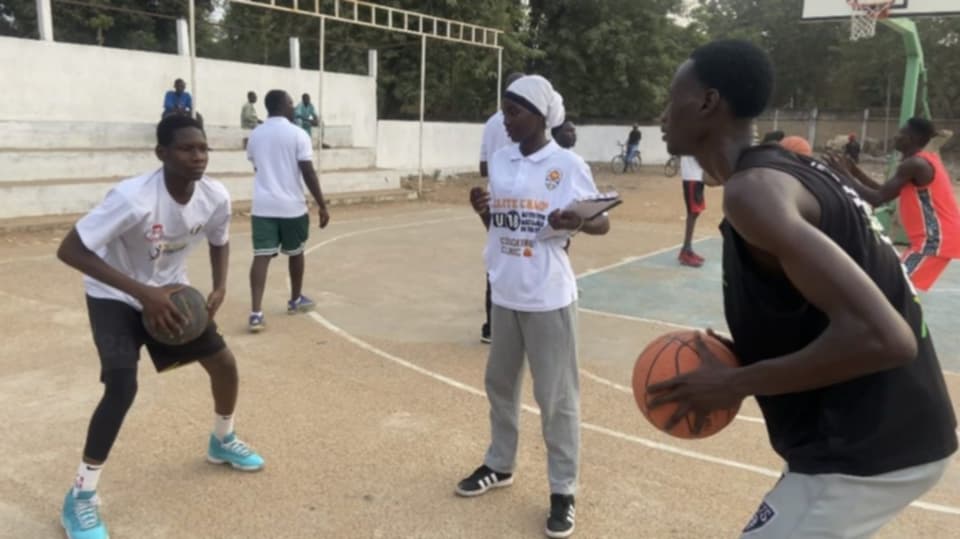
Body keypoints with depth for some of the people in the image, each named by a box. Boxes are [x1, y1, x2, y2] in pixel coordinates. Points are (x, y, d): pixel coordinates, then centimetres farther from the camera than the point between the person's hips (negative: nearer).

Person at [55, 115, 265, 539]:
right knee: (122, 387, -22)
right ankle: (81, 495, -1)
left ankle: (222, 441, 35)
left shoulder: (216, 197, -17)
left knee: (224, 362, 4)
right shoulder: (133, 198, -35)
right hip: (115, 297, -5)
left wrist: (220, 289, -13)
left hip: (170, 291, 6)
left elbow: (219, 241, 5)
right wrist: (142, 292, -40)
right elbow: (69, 250, -34)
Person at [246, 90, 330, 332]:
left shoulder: (255, 135, 9)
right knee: (295, 253, 17)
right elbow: (308, 172, -11)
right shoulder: (297, 134, -7)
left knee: (261, 256, -2)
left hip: (262, 205, 3)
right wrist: (322, 206, -6)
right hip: (292, 205, -3)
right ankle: (296, 300, 34)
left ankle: (256, 313, -14)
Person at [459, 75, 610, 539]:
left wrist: (575, 223, -25)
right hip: (505, 291, 6)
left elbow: (603, 223, -5)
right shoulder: (499, 161, 6)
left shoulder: (567, 164, -9)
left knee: (556, 396, 3)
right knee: (500, 383, 18)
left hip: (548, 295, -6)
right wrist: (482, 210, -8)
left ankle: (563, 491, 17)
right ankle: (500, 465, 37)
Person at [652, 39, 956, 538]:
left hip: (867, 452, -10)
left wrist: (736, 384, -19)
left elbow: (881, 337, -30)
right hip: (884, 430, 10)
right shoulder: (789, 168, 8)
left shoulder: (752, 189, -22)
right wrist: (737, 359, 9)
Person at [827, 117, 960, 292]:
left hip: (935, 239, -11)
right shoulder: (925, 161, 16)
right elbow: (886, 193, 17)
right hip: (938, 236, 11)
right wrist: (855, 171, 11)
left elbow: (878, 199, -21)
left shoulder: (914, 164, -17)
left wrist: (845, 174, -14)